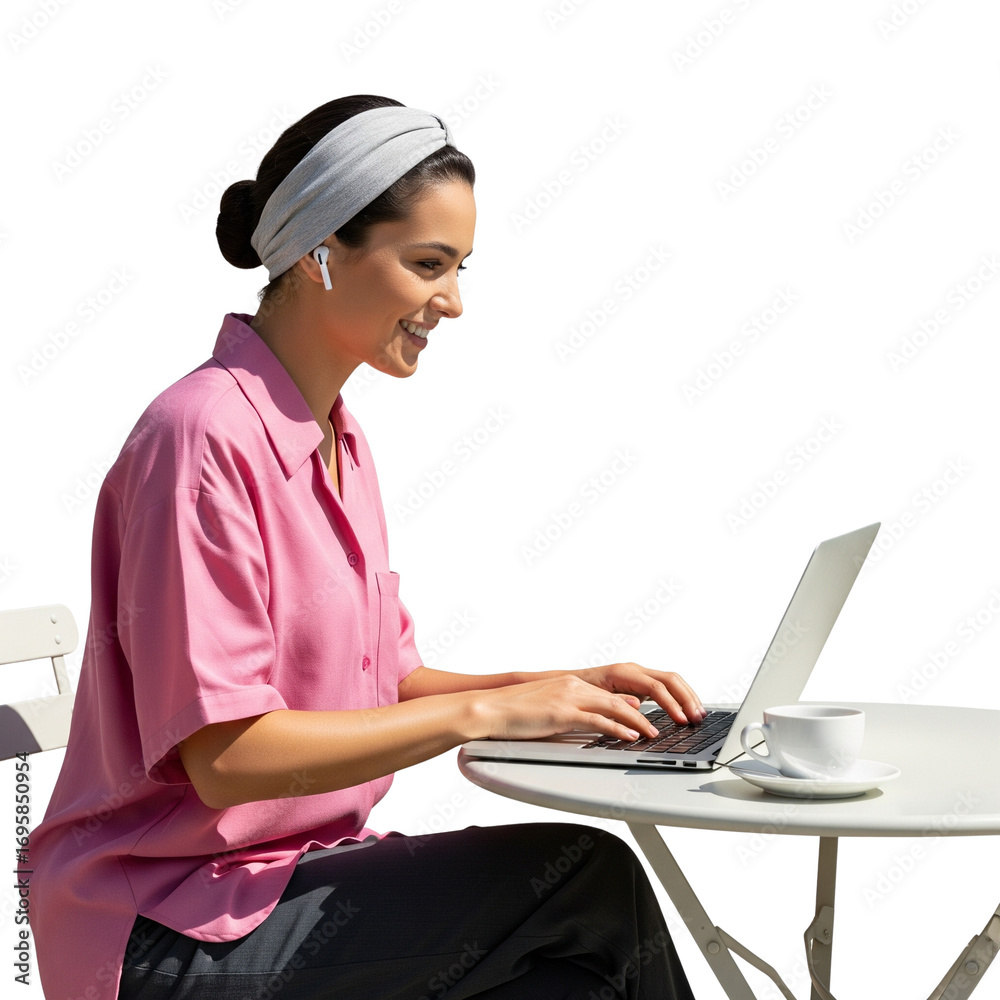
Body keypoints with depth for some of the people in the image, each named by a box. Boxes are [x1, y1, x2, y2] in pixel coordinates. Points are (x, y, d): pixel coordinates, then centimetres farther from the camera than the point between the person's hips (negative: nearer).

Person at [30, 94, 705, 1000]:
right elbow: (225, 753, -22)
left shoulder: (339, 441, 10)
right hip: (169, 927, -8)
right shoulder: (205, 436, -19)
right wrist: (484, 711, -21)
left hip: (299, 868, 8)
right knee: (590, 877, -17)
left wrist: (564, 687, -4)